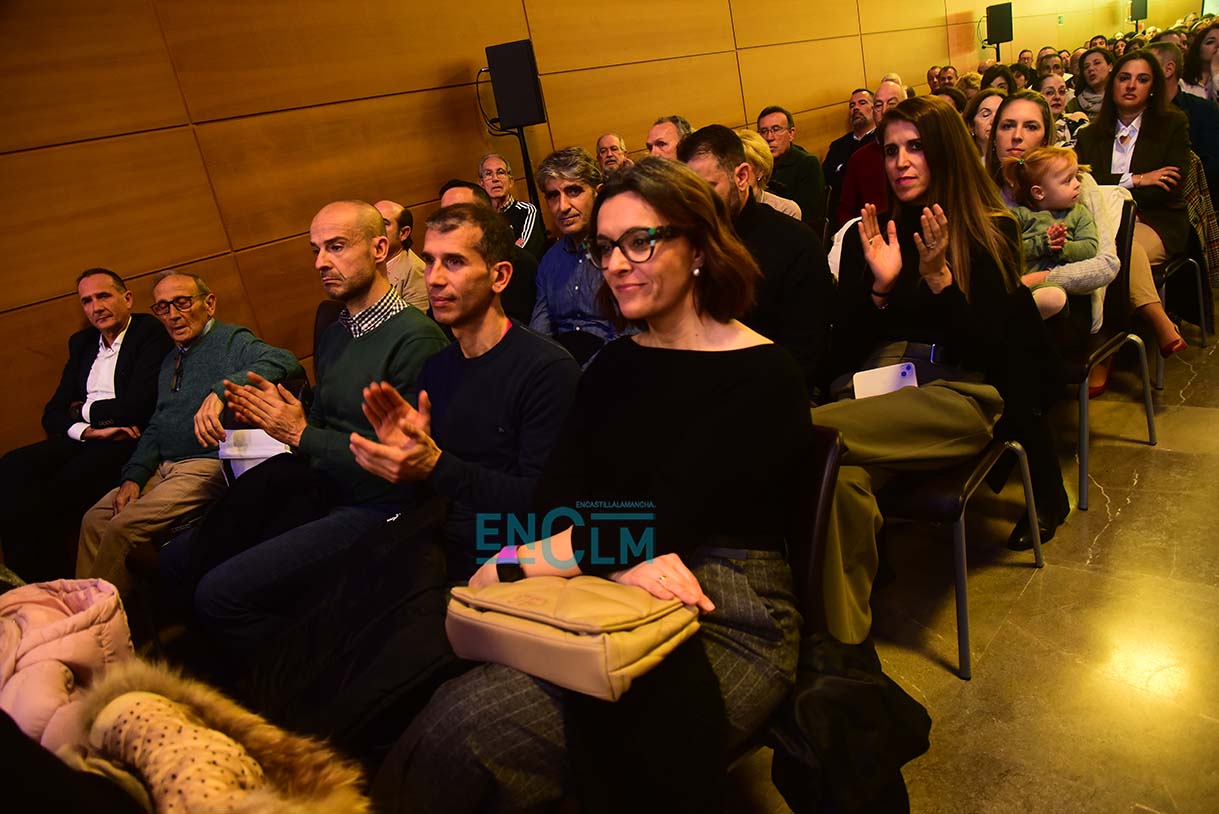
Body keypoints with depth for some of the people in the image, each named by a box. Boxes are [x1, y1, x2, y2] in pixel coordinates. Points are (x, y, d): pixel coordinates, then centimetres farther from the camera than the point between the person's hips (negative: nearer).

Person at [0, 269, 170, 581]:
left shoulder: (151, 333, -1)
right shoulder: (81, 342, 22)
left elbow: (136, 408, -13)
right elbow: (53, 413, 15)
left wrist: (86, 411, 5)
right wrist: (88, 430, -8)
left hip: (126, 440, -7)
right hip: (83, 439, 7)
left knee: (53, 494, -29)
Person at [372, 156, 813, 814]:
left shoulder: (762, 376, -8)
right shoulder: (615, 366, 12)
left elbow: (660, 522, -17)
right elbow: (555, 502, 0)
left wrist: (508, 566, -17)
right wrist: (617, 557, -21)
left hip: (727, 628, -5)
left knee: (472, 725, -23)